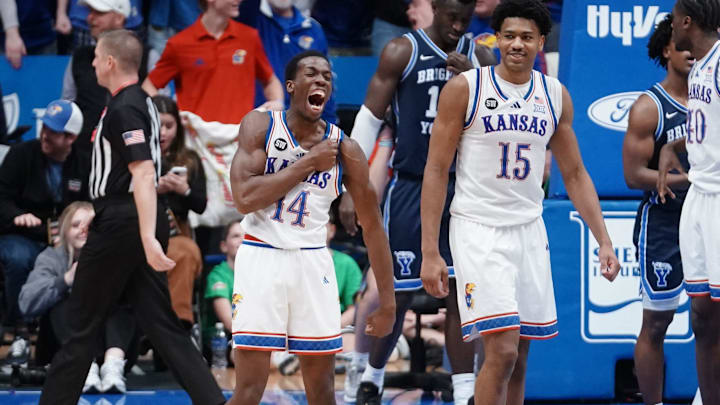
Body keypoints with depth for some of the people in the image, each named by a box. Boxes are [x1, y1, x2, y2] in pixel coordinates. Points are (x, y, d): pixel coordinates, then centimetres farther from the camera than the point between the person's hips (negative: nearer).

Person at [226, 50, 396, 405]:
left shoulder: (344, 149, 1)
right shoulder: (260, 126, -3)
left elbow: (372, 225, 7)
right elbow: (245, 198, -16)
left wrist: (387, 301, 6)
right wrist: (308, 163, -13)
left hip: (312, 261, 3)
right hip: (261, 256, -3)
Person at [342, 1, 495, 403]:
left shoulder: (479, 58, 7)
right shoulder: (402, 52, -3)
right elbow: (370, 119, -3)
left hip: (460, 189, 3)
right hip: (411, 188, -3)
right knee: (399, 292, 1)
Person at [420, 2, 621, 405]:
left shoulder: (556, 95, 7)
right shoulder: (465, 88, -6)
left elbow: (575, 174, 14)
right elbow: (436, 171, -5)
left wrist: (604, 240, 5)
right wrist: (430, 253, -11)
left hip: (529, 231, 5)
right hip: (478, 230, -5)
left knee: (519, 357, 7)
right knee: (502, 350, -17)